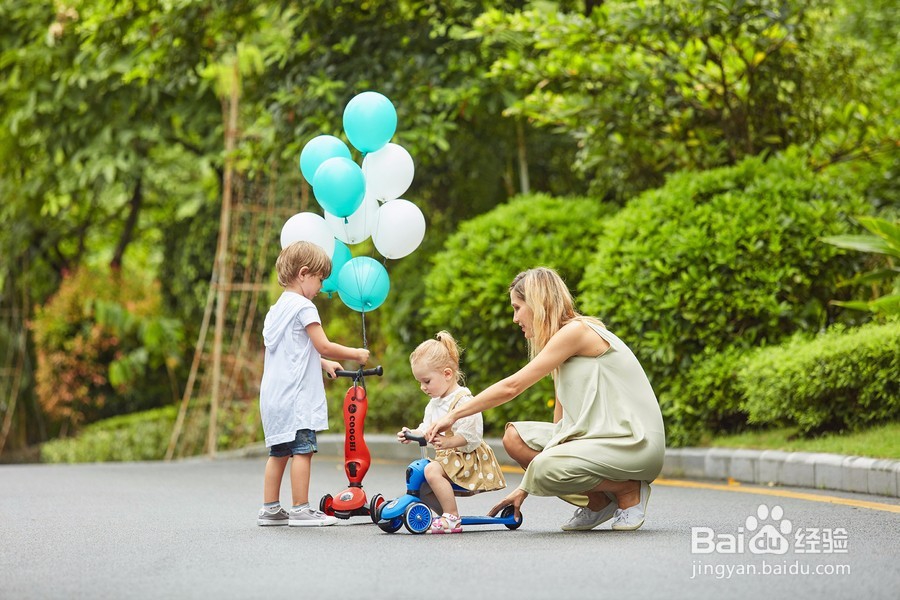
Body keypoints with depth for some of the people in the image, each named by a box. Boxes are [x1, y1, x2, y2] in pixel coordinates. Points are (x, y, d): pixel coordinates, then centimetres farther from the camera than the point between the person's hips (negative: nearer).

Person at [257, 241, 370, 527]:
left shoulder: (277, 308, 18)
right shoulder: (303, 307, -10)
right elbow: (324, 346, -12)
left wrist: (323, 363, 24)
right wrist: (356, 354, 0)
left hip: (274, 395, 10)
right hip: (296, 394, -10)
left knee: (279, 451, 12)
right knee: (302, 450, -7)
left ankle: (270, 509, 15)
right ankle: (301, 510, -7)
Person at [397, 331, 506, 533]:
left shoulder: (463, 400, -18)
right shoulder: (435, 402, 13)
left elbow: (471, 435, -25)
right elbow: (427, 427, 20)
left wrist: (447, 442, -37)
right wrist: (412, 434, 1)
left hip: (468, 457, -10)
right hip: (449, 456, 10)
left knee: (432, 471, -30)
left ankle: (452, 517, -25)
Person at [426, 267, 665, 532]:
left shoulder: (576, 331, -12)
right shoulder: (563, 341, 17)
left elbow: (512, 386, -16)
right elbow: (561, 422, 16)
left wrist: (454, 415, -9)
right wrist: (525, 488, 15)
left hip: (635, 443, -9)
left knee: (545, 469, -28)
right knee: (515, 437, -2)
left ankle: (630, 491, -4)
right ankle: (596, 503, 4)